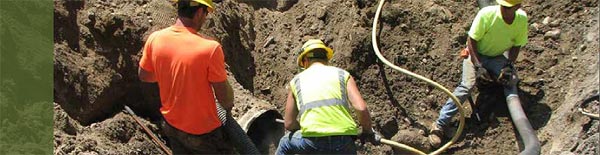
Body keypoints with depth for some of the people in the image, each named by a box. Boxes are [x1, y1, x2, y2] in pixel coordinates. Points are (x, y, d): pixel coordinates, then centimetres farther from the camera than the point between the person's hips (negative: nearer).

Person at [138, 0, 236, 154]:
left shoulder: (154, 39, -14)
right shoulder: (210, 48, -30)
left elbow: (143, 75, 3)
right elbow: (224, 96, -18)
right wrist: (229, 106, 4)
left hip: (171, 125, 6)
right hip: (203, 131, -5)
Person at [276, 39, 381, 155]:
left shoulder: (297, 80, 18)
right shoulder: (342, 75, 15)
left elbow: (289, 124, 18)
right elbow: (361, 108, 0)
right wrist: (368, 132, 18)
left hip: (313, 142, 0)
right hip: (344, 141, 0)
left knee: (285, 144, 31)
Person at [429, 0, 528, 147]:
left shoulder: (522, 18, -13)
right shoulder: (486, 14, -26)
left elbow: (516, 45, -1)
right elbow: (471, 40, -18)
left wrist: (509, 65, -16)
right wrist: (478, 66, -24)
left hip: (497, 57, 6)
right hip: (475, 53, -6)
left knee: (511, 79, -25)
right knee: (467, 84, -26)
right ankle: (439, 126, -30)